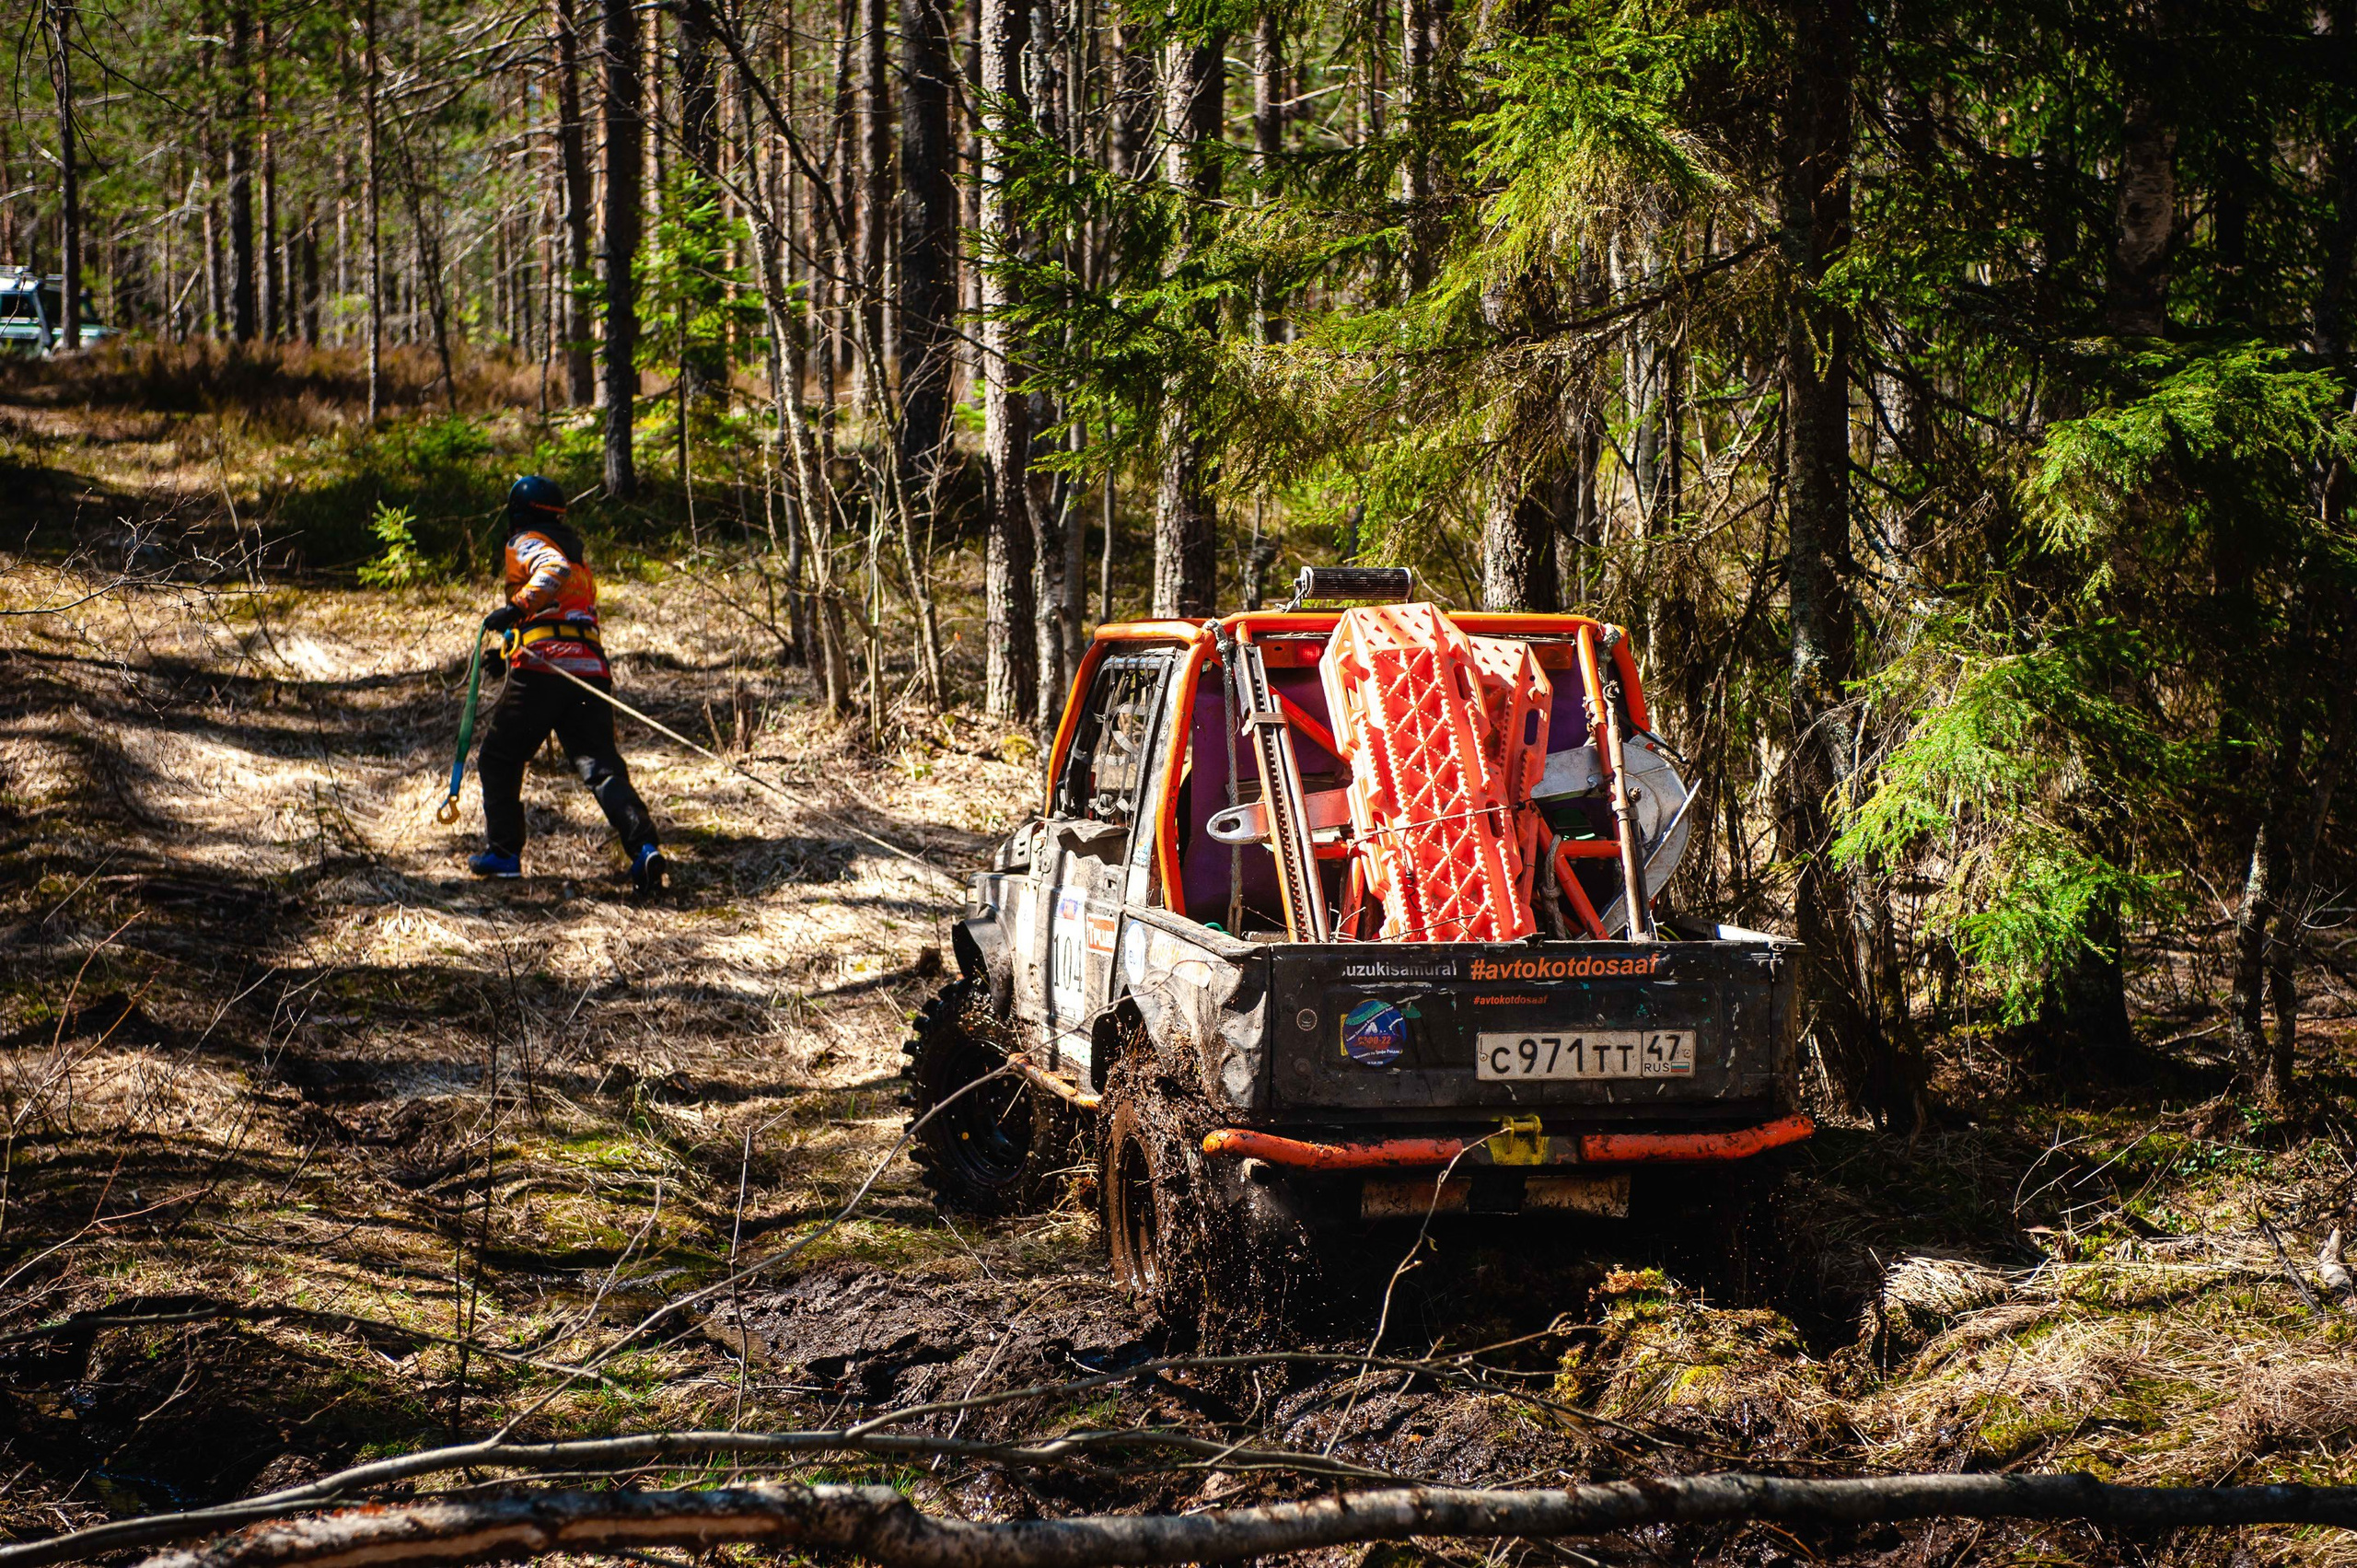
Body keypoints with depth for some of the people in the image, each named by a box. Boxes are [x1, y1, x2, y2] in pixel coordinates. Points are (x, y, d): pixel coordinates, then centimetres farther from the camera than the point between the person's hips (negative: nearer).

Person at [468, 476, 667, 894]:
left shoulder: (526, 543, 5)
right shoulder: (579, 555, 29)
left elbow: (554, 569, -17)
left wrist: (518, 606, -29)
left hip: (541, 669, -6)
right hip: (592, 669, 6)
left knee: (499, 758, 14)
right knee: (601, 766, -4)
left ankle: (504, 851, 14)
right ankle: (643, 847, -25)